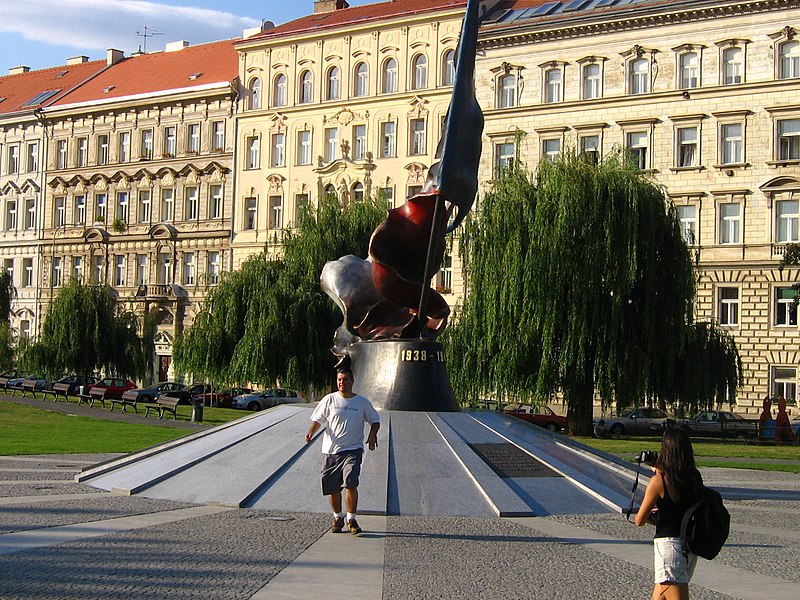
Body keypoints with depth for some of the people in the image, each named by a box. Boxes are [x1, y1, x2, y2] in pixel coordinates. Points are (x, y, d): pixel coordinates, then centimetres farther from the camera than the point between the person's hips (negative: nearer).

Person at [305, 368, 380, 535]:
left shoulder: (362, 402, 6)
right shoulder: (329, 400, 5)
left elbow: (375, 420, 17)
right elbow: (317, 419, 7)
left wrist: (373, 434, -3)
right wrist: (311, 432, -12)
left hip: (353, 450, -1)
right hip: (331, 451, 2)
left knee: (350, 484, -18)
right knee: (332, 488, 5)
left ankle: (351, 519, -5)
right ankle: (338, 517, 26)